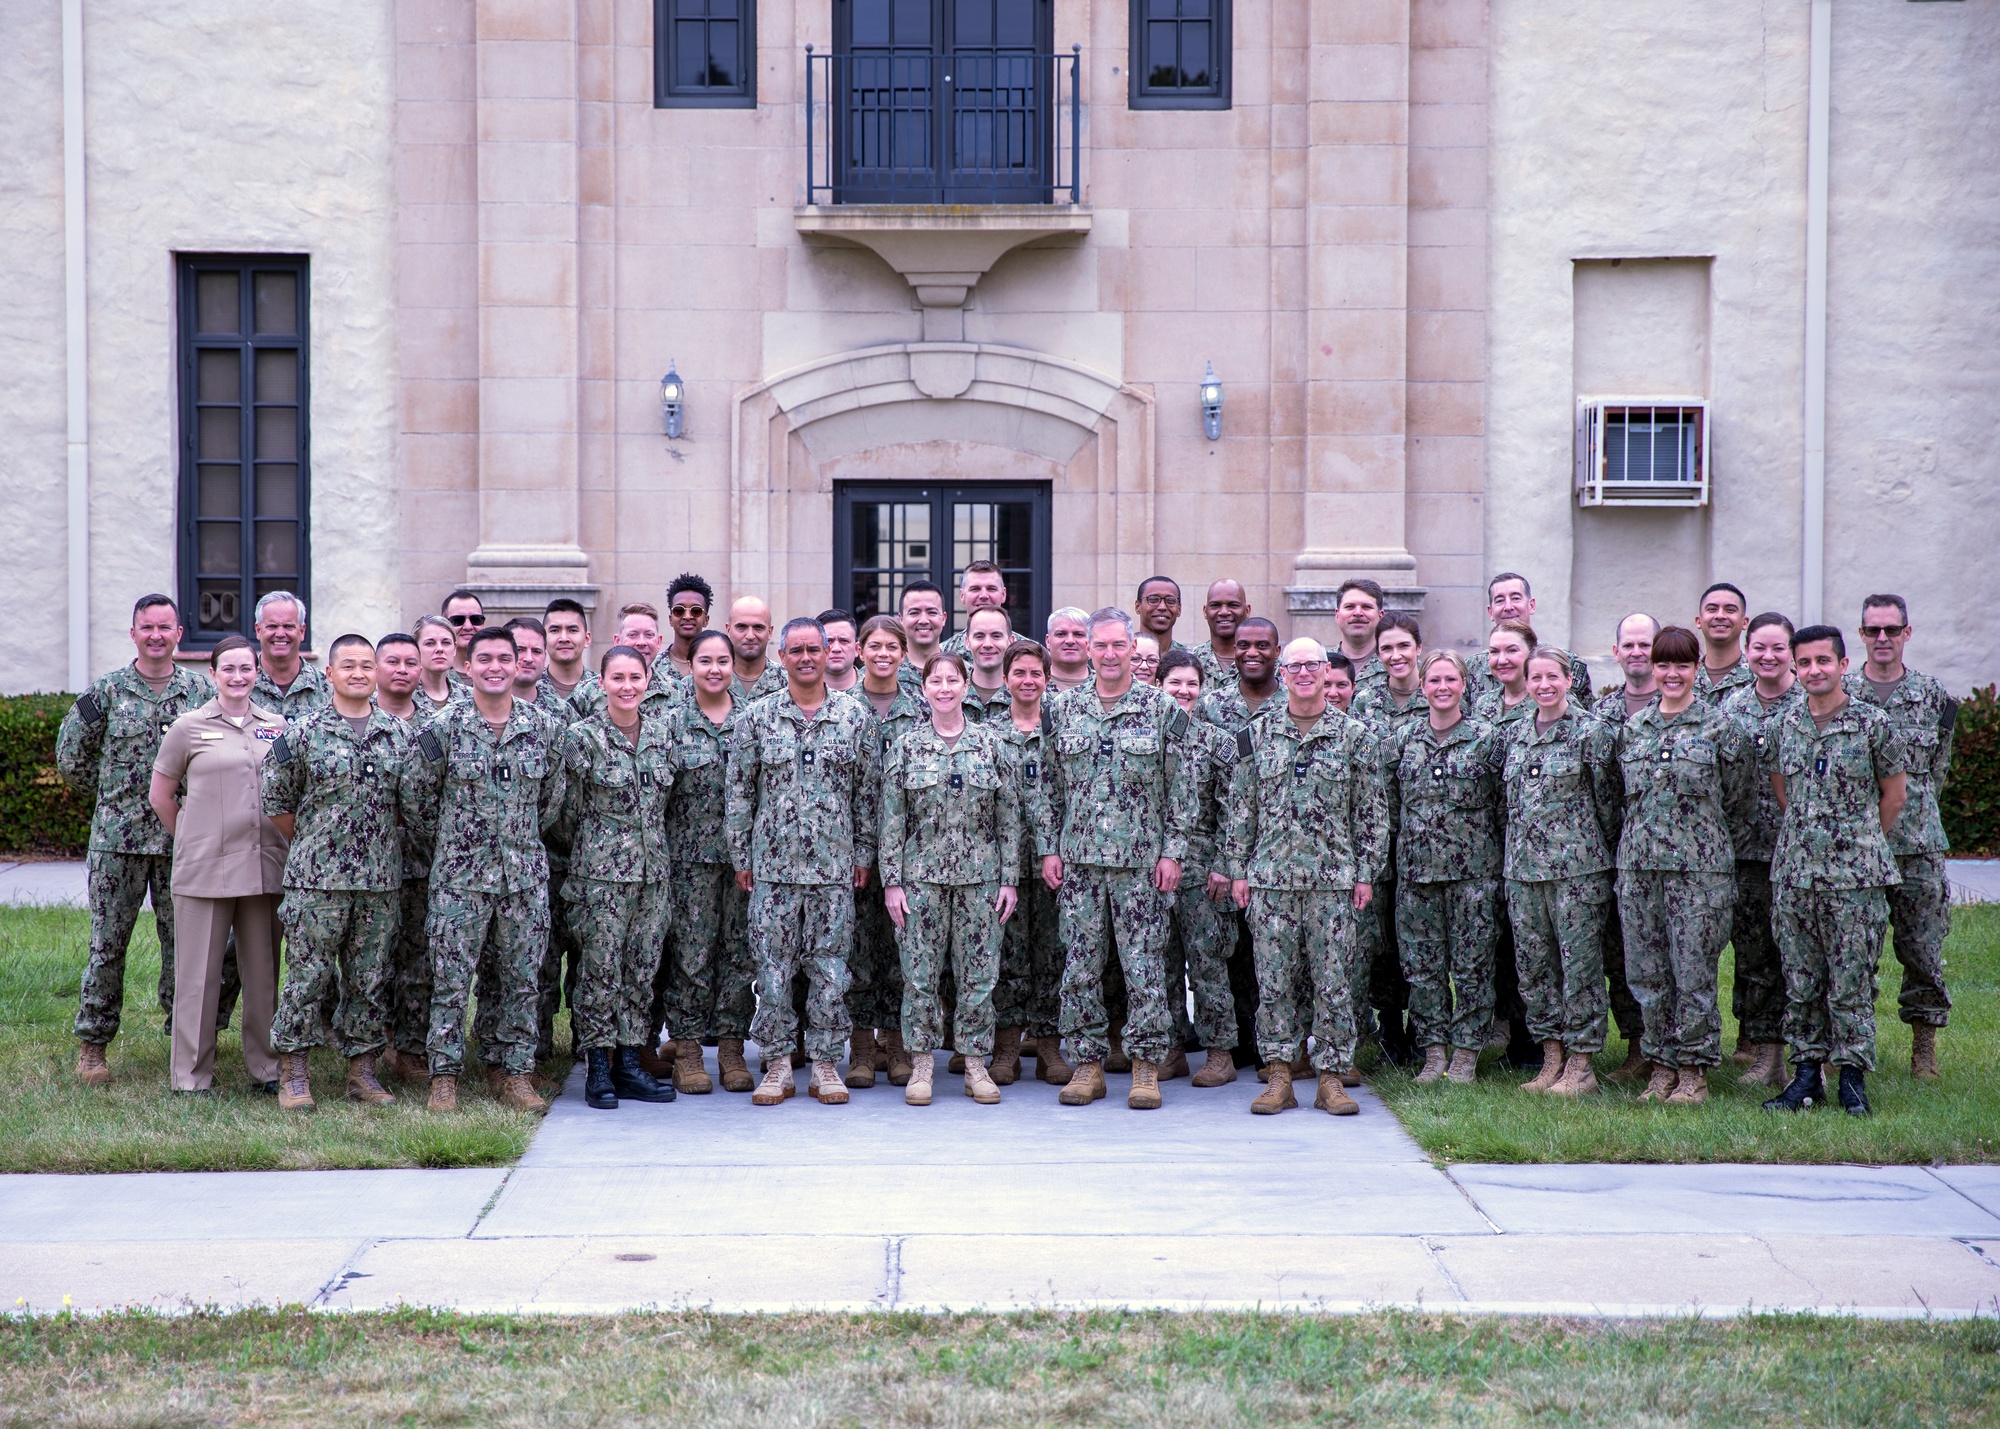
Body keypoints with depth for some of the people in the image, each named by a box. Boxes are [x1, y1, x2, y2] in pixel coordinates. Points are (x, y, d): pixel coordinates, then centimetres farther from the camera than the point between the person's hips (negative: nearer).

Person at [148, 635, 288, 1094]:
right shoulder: (190, 727, 0)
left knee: (263, 969, 8)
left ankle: (266, 1065, 18)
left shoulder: (276, 727, 8)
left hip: (264, 866, 3)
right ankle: (191, 1075, 8)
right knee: (199, 970, 1)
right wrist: (191, 840, 8)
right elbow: (160, 795, 7)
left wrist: (283, 842, 11)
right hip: (205, 868, -3)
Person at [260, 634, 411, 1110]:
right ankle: (293, 1074, 7)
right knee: (308, 977, -2)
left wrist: (384, 844, 11)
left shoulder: (399, 734, 8)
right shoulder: (302, 733, -2)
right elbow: (275, 802, 2)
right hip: (316, 879, -3)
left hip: (381, 880, 3)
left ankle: (361, 1071, 17)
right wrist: (311, 844, 6)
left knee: (370, 981, 8)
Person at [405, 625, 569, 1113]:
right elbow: (420, 796, 5)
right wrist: (450, 842, 10)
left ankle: (514, 1070, 17)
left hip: (525, 872, 2)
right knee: (451, 980, 0)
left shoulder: (546, 727, 3)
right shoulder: (443, 726, -4)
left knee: (521, 978, 7)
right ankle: (444, 1075, 9)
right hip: (459, 872, -2)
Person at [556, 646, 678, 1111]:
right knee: (600, 968, -2)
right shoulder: (582, 736, -7)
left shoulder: (662, 730, 7)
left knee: (642, 968, 7)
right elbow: (568, 809, 0)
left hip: (653, 868, 5)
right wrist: (580, 852, 7)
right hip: (599, 869, -5)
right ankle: (597, 1069, 5)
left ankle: (628, 1063, 15)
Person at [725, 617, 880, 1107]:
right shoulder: (757, 717, 3)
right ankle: (778, 1062, 12)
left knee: (830, 969, 3)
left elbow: (867, 792, 9)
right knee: (772, 969, 2)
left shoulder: (855, 717, 5)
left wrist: (864, 853, 6)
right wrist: (740, 856, 3)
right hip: (773, 864, 0)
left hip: (834, 865, 0)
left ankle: (825, 1064, 12)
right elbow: (739, 793, 5)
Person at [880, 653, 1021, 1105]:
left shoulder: (990, 743, 4)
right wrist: (891, 881, -4)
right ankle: (922, 1065, 11)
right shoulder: (906, 746, 2)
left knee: (979, 972, 2)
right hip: (921, 875, -1)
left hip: (980, 876, 1)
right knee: (920, 972, 1)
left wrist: (1010, 878, 1)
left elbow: (1009, 815, 6)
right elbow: (892, 819, 2)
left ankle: (976, 1065, 12)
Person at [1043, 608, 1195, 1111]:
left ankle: (1146, 1065, 8)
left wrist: (1173, 851, -5)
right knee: (1080, 964, 4)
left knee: (1144, 965, -1)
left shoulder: (1161, 707, 0)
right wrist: (1050, 849, 5)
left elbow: (1181, 787, 0)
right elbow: (1052, 786, 11)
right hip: (1078, 860, 3)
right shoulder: (1065, 710, 8)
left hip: (1141, 860, -2)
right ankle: (1088, 1063, 12)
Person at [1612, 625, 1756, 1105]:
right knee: (1646, 972, 5)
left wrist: (1700, 835, 7)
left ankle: (1694, 1071, 8)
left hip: (1699, 867, -4)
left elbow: (1741, 800, 4)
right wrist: (1647, 834, 12)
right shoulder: (1632, 728, 10)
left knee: (1694, 971, -2)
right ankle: (1661, 1065, 16)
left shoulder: (1720, 727, -1)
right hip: (1637, 866, 4)